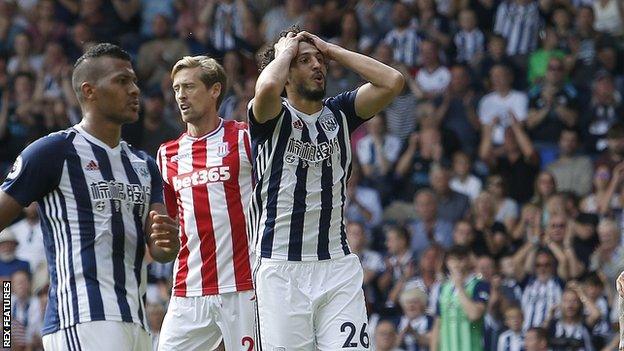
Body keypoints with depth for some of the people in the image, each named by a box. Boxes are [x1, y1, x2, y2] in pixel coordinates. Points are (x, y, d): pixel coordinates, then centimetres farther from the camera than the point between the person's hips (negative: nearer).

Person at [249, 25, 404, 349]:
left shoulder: (339, 112, 12)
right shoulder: (271, 118, 0)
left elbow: (392, 82, -2)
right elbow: (267, 87, -25)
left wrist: (332, 51, 3)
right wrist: (285, 51, -4)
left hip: (337, 266, 3)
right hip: (280, 270, -3)